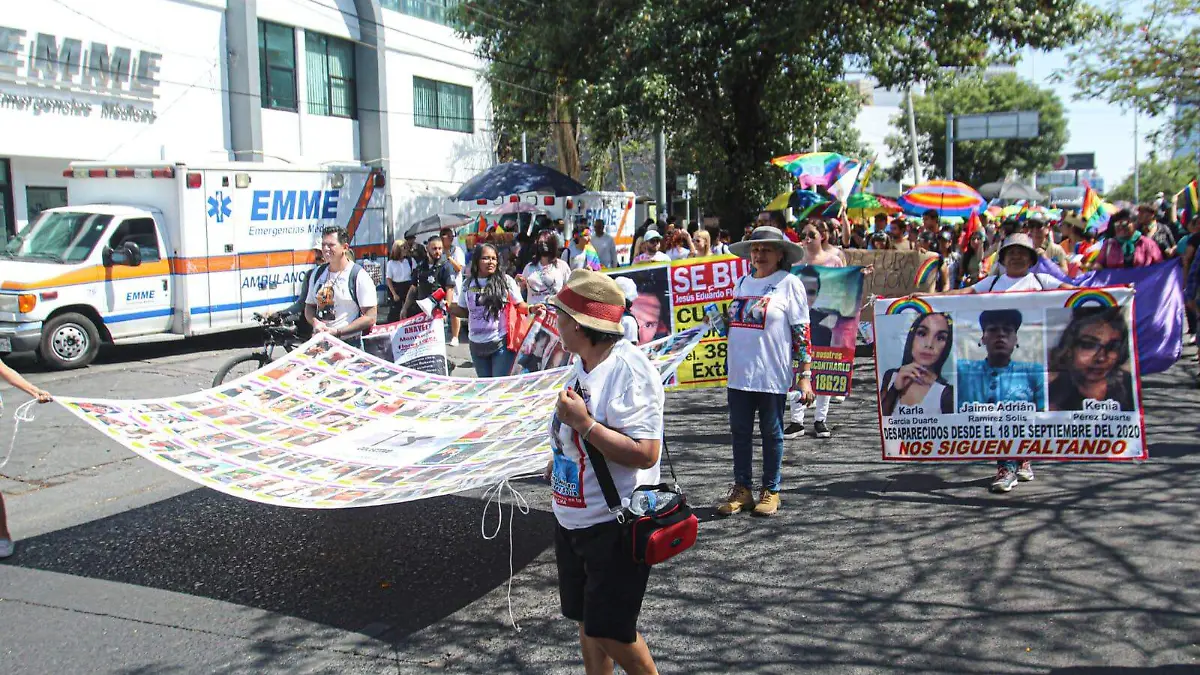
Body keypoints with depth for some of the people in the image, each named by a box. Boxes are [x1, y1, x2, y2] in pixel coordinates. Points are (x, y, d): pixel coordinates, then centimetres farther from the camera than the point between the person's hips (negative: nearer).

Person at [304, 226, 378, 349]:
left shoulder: (359, 276, -8)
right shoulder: (318, 273, 11)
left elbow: (370, 317, -13)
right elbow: (309, 306, 17)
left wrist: (337, 332, -18)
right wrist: (315, 322, -7)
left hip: (349, 344, -5)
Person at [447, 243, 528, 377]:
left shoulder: (506, 280, -6)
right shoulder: (468, 284, 4)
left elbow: (519, 305, -3)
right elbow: (464, 311, 12)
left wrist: (531, 309, -22)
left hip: (501, 343, -4)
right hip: (477, 345, 4)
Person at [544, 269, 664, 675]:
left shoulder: (629, 369, -22)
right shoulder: (580, 361, 6)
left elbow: (645, 454, -28)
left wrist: (584, 423, -28)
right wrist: (559, 459, 16)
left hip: (615, 524, -9)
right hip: (572, 518, 9)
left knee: (608, 630, -1)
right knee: (586, 620, 18)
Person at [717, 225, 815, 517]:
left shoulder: (789, 283, -4)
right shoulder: (742, 282, 13)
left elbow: (802, 333, -8)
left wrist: (805, 376, -13)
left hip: (773, 374, -5)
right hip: (739, 373, 6)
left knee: (772, 433, 6)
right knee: (740, 432, 10)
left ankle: (770, 491, 19)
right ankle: (741, 489, 21)